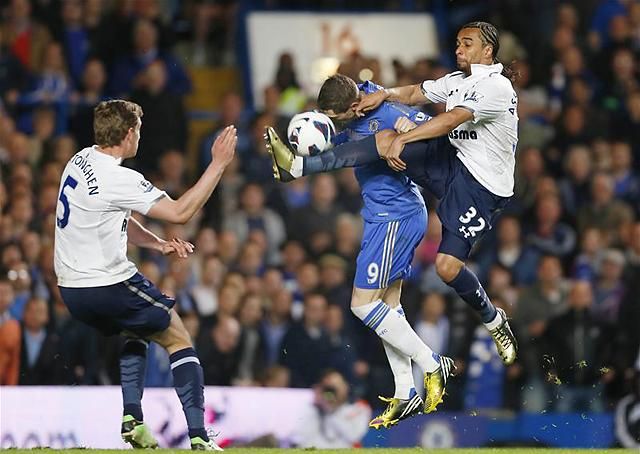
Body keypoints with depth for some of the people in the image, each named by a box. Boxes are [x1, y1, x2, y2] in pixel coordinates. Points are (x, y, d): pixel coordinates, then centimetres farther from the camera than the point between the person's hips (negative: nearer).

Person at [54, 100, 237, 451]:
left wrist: (158, 243, 3)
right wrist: (218, 164, -16)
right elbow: (180, 212, -19)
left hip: (72, 288, 8)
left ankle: (132, 420, 17)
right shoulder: (117, 179, -22)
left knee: (134, 335, 31)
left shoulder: (81, 160, 7)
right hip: (108, 286, -8)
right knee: (178, 339, 6)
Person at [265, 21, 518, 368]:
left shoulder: (496, 86, -16)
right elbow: (415, 94, 22)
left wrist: (404, 139, -31)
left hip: (481, 185, -8)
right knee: (385, 139, -16)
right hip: (450, 161, 8)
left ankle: (494, 320, 12)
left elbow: (452, 120, -26)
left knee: (447, 266, -17)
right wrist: (384, 94, 1)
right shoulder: (457, 81, 13)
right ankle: (298, 167, -23)